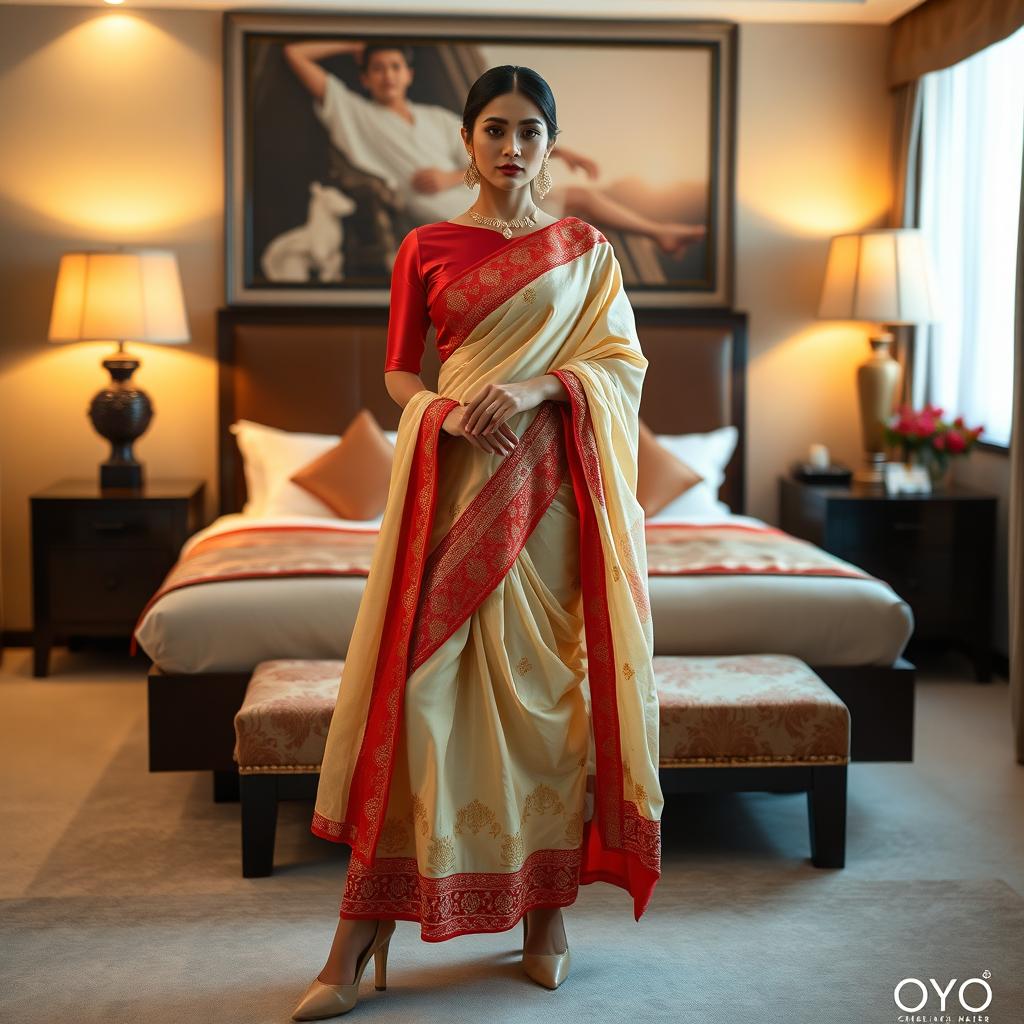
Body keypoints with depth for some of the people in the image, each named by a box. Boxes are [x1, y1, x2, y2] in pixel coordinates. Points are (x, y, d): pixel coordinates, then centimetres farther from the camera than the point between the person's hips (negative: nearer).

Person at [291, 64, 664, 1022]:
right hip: (449, 482, 0)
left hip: (548, 482, 0)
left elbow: (623, 365, 5)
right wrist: (444, 409, -10)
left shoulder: (585, 249, 10)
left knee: (543, 677, 1)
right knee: (415, 682, -5)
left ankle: (548, 904, 15)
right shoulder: (425, 248, 10)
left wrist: (539, 385, -13)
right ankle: (359, 938, -1)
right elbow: (397, 370, 12)